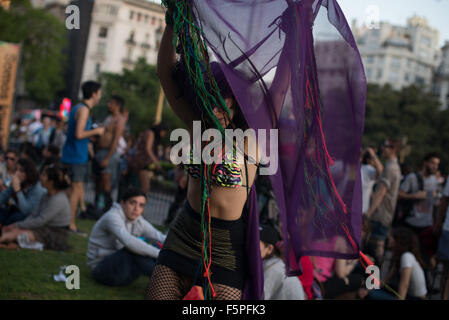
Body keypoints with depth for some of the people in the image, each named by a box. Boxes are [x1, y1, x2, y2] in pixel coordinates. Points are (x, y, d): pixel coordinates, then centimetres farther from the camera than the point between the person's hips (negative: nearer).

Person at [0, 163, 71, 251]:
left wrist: (18, 225, -14)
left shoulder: (58, 199, -20)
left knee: (17, 232, -27)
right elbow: (34, 215, 6)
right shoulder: (47, 196, 11)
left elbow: (40, 221, -21)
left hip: (56, 236, -9)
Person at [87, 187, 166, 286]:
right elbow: (129, 242, -36)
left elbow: (161, 238, -4)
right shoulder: (112, 217, -20)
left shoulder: (139, 222, 4)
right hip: (102, 269, -8)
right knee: (135, 248, -32)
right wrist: (158, 253, -37)